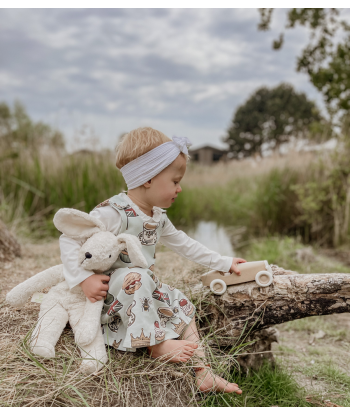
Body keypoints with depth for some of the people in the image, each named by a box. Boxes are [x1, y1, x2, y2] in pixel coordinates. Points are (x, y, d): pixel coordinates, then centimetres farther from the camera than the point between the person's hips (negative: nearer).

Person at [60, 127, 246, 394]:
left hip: (146, 289, 8)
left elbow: (184, 244, 17)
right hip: (110, 291, -8)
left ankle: (203, 374, 7)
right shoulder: (113, 213, -22)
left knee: (183, 305, 4)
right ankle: (155, 342, -20)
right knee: (136, 277, -36)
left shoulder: (158, 217, 6)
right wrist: (84, 278, -32)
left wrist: (224, 263, 19)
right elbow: (69, 239, -23)